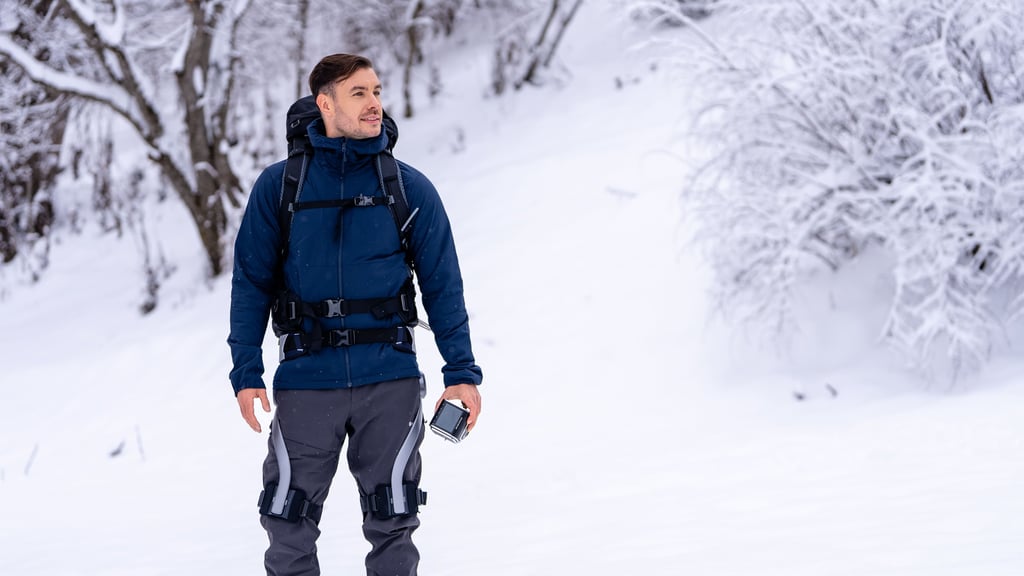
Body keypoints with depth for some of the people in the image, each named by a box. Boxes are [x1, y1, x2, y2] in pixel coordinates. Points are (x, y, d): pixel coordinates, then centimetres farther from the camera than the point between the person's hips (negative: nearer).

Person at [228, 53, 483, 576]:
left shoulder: (411, 189, 3)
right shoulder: (278, 187, 2)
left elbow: (443, 287, 5)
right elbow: (251, 284, 3)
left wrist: (461, 372, -1)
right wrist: (246, 373, -4)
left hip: (390, 381, 0)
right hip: (306, 380, 0)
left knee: (392, 522, 7)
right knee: (288, 522, 3)